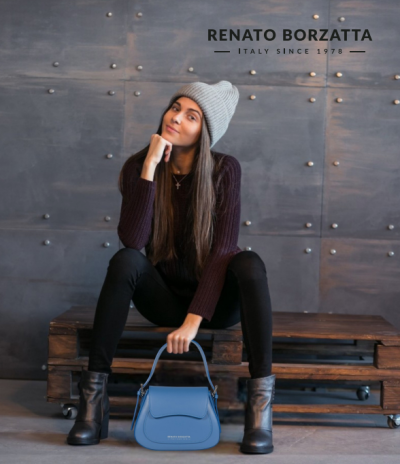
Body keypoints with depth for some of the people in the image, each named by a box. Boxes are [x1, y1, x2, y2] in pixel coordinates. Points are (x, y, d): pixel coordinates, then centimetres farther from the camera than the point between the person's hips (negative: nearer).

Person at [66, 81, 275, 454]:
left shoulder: (225, 169, -12)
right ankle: (94, 398, -24)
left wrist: (194, 320, -27)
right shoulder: (138, 167, -9)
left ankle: (260, 404, -30)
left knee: (250, 263, -32)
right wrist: (149, 168, -28)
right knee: (124, 261, -29)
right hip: (164, 297, 1)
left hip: (215, 298, -1)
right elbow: (132, 240, -23)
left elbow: (222, 249, -19)